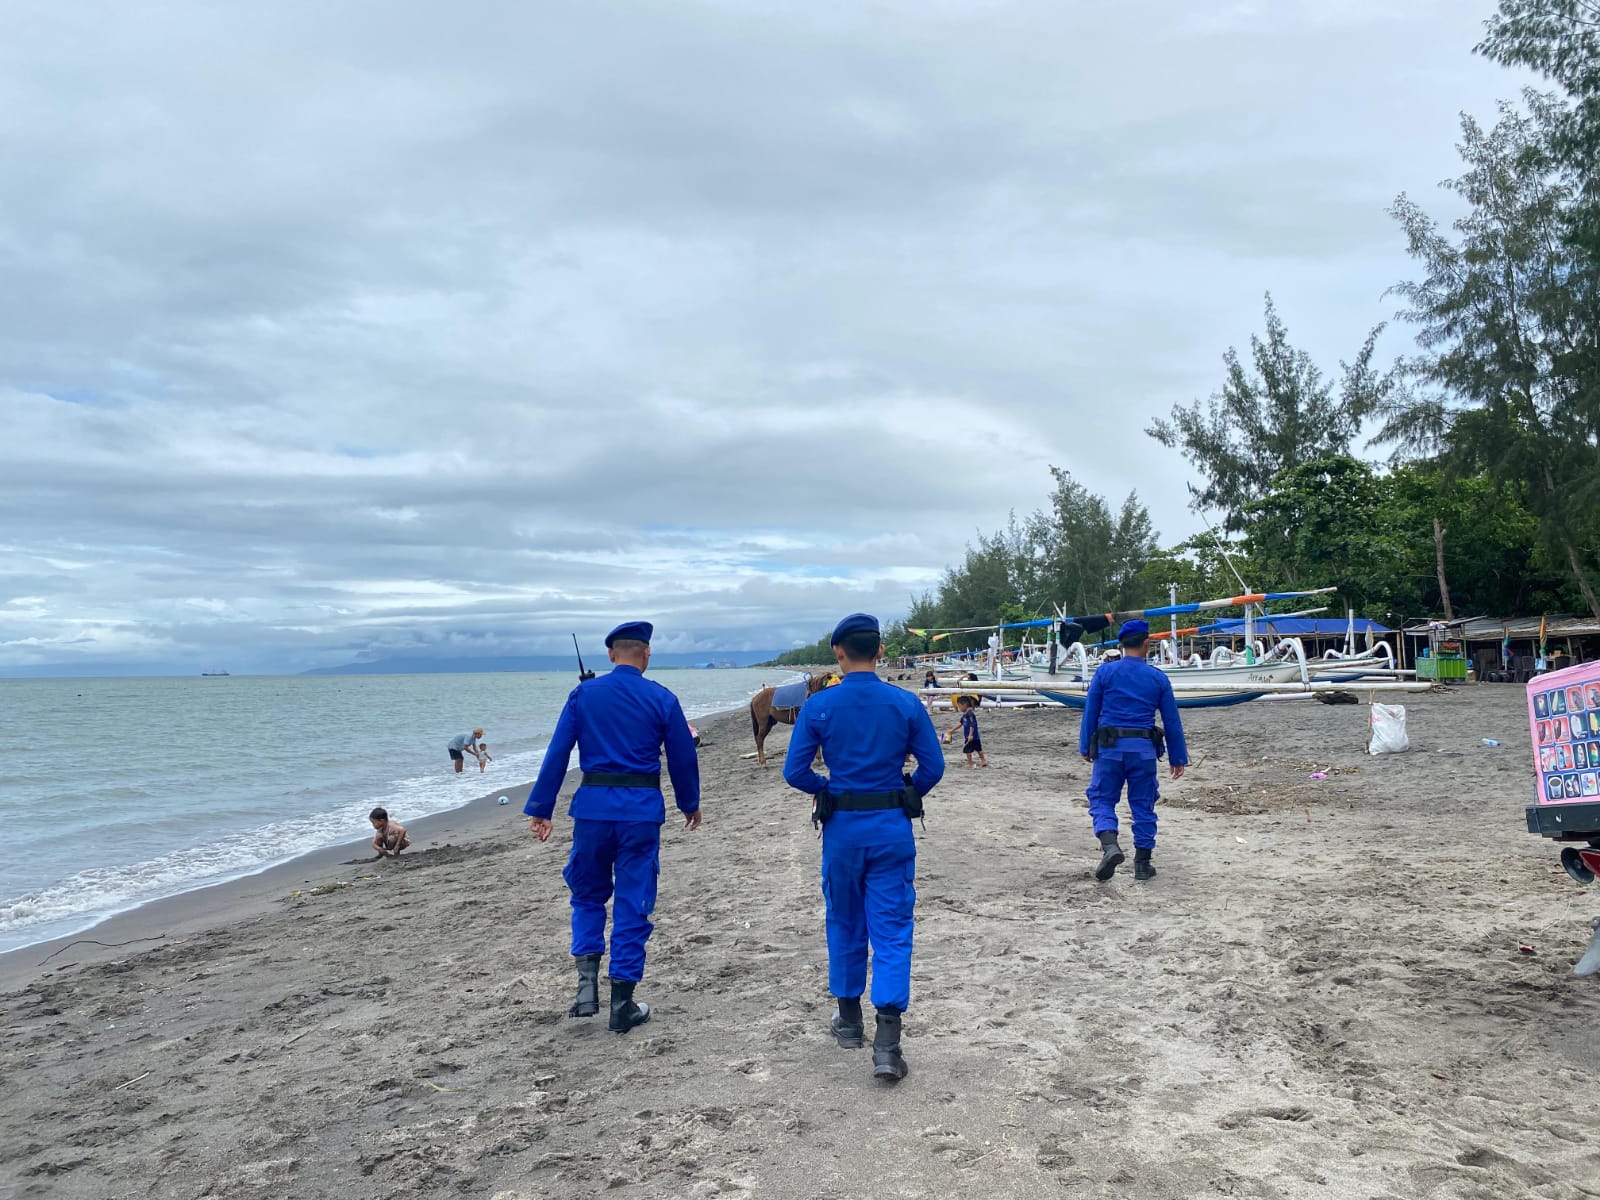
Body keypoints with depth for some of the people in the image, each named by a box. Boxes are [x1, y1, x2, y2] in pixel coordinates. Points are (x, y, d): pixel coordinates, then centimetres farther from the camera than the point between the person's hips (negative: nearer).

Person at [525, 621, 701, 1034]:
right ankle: (622, 1005, 12)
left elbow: (557, 753, 0)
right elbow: (683, 759, 6)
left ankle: (587, 983, 7)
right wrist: (690, 805, 21)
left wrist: (540, 808, 4)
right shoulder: (662, 700, 0)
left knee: (588, 894, 20)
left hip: (593, 804, 1)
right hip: (642, 809, -1)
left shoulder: (583, 694, 3)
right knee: (633, 906, 7)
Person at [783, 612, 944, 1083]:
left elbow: (794, 772, -7)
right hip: (892, 829, 0)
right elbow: (933, 766, -3)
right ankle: (887, 1042, -5)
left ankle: (849, 1020, 33)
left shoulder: (819, 705, -8)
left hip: (842, 828, 1)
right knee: (891, 930, 3)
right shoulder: (905, 703, -6)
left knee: (845, 924, 19)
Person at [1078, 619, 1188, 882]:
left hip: (1109, 747, -1)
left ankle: (1109, 845, -18)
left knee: (1102, 799, 6)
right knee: (1143, 805, 10)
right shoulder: (1158, 678, 3)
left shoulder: (1104, 672, 0)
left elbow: (1090, 712, 1)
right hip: (1144, 750, 1)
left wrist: (1086, 747, 9)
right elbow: (1172, 721, 7)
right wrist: (1178, 758, 14)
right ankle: (1142, 864, 15)